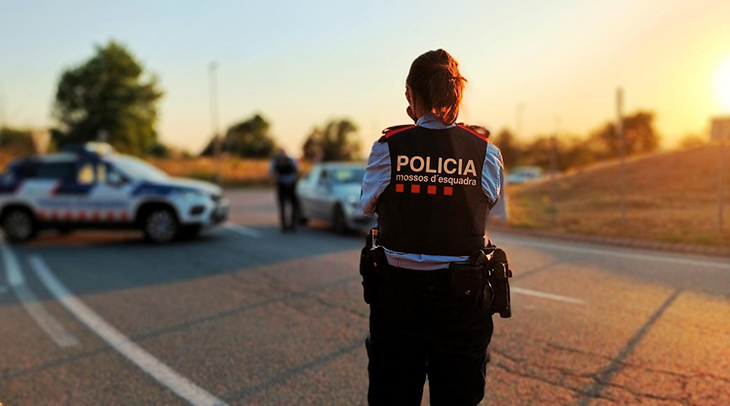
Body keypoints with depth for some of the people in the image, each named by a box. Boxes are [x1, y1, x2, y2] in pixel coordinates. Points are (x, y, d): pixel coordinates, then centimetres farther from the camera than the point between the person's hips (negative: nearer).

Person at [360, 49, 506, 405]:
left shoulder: (388, 148, -10)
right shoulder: (485, 152, -7)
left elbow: (367, 205, 6)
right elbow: (493, 208, 7)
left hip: (398, 293, 0)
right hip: (463, 296, 1)